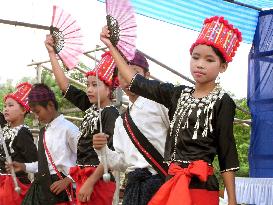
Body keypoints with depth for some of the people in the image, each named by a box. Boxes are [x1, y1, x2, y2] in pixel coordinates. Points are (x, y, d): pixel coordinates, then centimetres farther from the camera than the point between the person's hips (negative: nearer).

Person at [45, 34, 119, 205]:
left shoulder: (111, 113, -10)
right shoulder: (90, 107, 11)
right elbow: (65, 85, 14)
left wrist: (90, 182, -20)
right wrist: (52, 52, 15)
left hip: (98, 179, -7)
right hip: (83, 177, 7)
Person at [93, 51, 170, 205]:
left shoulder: (159, 103, -1)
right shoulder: (121, 121, 19)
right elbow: (122, 162, 16)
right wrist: (103, 150, -2)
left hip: (161, 181, -6)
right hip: (134, 185, 6)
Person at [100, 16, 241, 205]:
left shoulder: (222, 102, -4)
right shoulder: (178, 94, 11)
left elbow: (227, 153, -4)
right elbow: (136, 82, 13)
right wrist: (112, 46, 16)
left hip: (200, 185, -5)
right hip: (172, 182, 6)